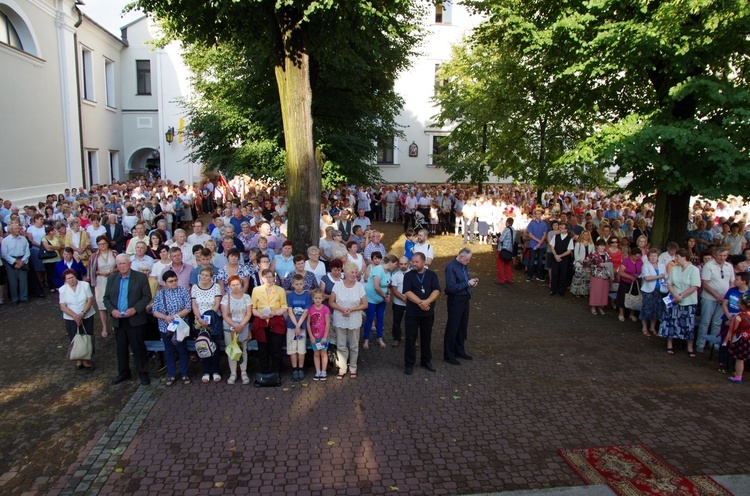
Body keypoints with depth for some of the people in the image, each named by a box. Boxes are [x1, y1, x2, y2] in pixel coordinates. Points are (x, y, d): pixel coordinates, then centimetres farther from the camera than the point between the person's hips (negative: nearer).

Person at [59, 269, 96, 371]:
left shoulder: (85, 285, -4)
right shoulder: (62, 290, -3)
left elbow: (90, 300, -7)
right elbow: (63, 307, -6)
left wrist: (82, 314, -19)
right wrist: (75, 316, -19)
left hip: (87, 317, 0)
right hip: (71, 319, 0)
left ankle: (86, 361, 15)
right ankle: (79, 360, 23)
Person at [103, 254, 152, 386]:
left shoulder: (141, 277, -3)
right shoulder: (111, 279, 9)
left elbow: (147, 296, -5)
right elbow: (106, 298, 10)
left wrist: (135, 309, -17)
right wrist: (111, 310, -8)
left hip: (135, 319, -4)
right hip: (118, 320, 4)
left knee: (138, 347, 1)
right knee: (121, 348, 13)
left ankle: (143, 373, 12)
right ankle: (123, 373, 26)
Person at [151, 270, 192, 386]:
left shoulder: (183, 291, -5)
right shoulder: (160, 294, 0)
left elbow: (187, 308, -9)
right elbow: (154, 311, -2)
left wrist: (174, 316, -19)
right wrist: (165, 317, -19)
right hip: (165, 328, 2)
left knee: (182, 350, 7)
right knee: (169, 352, 12)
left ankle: (184, 374, 19)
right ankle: (171, 375, 24)